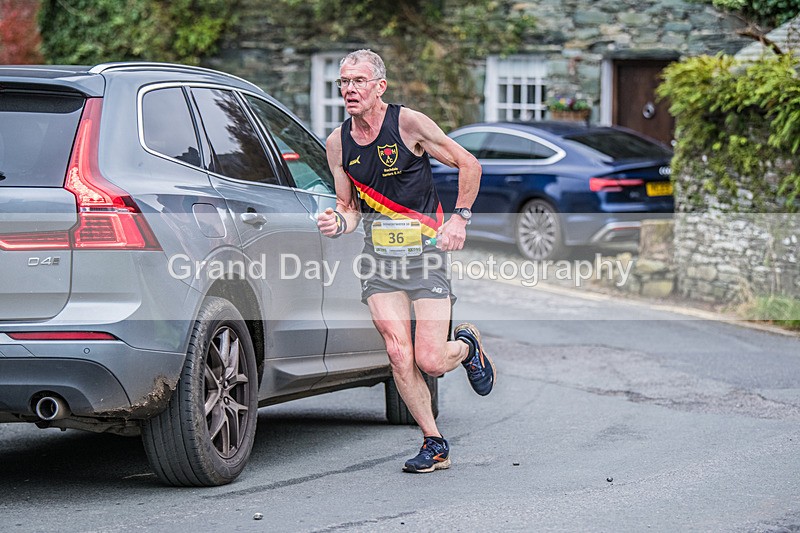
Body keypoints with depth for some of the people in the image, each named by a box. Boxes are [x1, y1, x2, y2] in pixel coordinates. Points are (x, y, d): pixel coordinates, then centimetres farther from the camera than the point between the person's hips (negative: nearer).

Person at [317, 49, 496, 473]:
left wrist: (460, 218, -7)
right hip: (378, 256, 4)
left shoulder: (408, 124, -9)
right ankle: (434, 445, 5)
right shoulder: (337, 144, 4)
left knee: (429, 360, -10)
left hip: (424, 251, -3)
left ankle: (465, 346, 27)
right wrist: (338, 222, -10)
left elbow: (468, 164, 0)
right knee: (399, 355, -10)